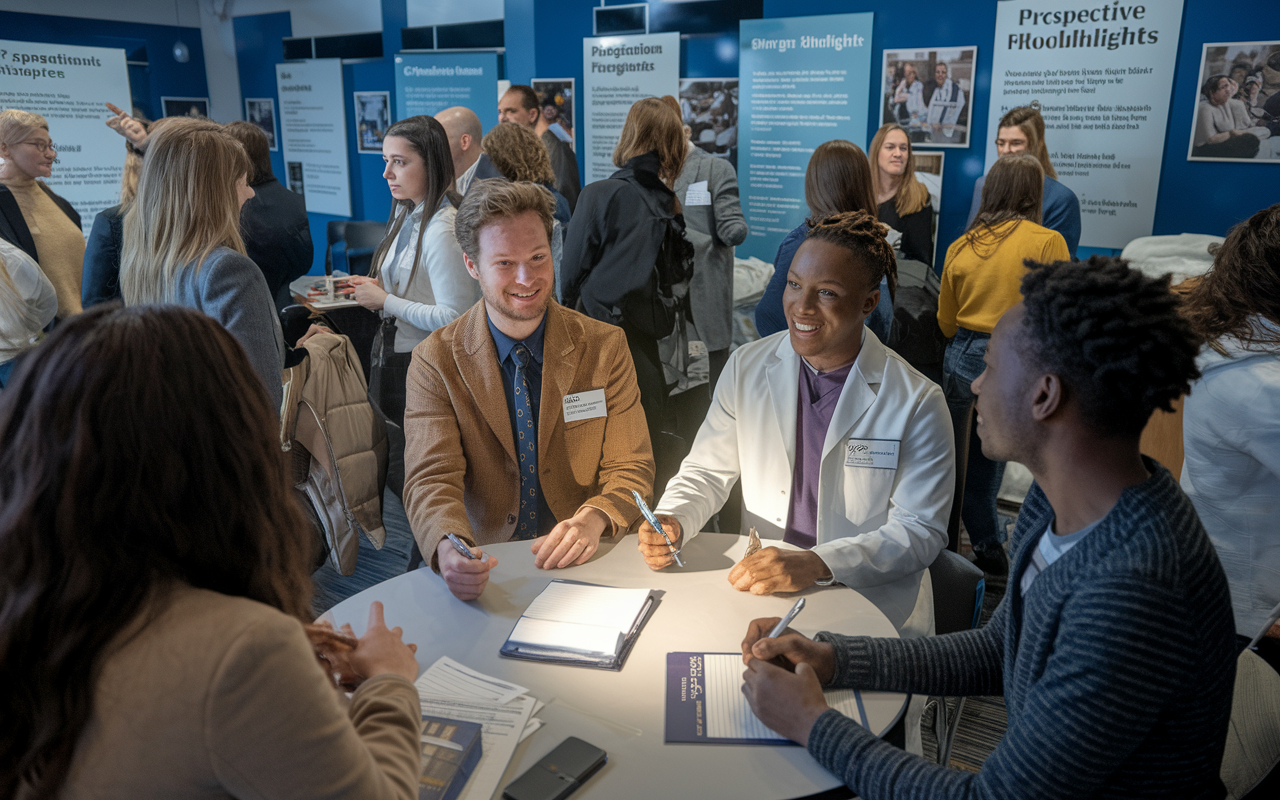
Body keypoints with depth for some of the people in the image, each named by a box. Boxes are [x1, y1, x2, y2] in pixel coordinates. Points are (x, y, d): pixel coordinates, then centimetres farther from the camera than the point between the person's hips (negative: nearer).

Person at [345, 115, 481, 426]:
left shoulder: (443, 231, -20)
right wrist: (378, 288, 3)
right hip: (394, 359, 9)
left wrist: (385, 300, -16)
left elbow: (453, 319, -26)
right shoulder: (406, 214, 10)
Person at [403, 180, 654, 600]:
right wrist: (448, 549, -33)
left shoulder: (605, 348, 0)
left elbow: (631, 469, 0)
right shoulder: (436, 360, -2)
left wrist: (594, 519, -22)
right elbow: (431, 478, -11)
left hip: (586, 565, 1)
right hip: (485, 569, -1)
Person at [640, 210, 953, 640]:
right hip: (753, 590, 4)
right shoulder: (746, 367, 2)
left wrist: (816, 564, -24)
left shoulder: (917, 403, -9)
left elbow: (921, 530, -10)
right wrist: (671, 522, -11)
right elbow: (706, 472, 11)